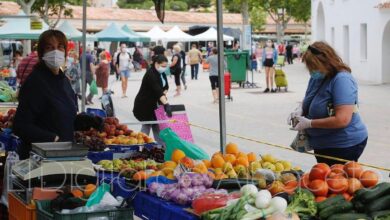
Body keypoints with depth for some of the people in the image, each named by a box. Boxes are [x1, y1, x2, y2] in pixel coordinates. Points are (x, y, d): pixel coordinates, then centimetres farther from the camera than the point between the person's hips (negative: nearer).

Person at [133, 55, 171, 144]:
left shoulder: (161, 73, 2)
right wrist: (166, 104, -46)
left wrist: (163, 95, -13)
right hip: (144, 104, -8)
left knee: (157, 125, 6)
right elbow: (158, 91, -37)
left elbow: (165, 86, 8)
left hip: (154, 104, 8)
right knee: (147, 126, -2)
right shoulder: (150, 74, -27)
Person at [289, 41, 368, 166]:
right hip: (322, 145, 9)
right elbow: (309, 100, 23)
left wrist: (309, 123, -22)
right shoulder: (316, 77, 3)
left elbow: (342, 120, -29)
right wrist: (301, 110, -1)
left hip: (345, 145, -9)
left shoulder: (342, 80, -22)